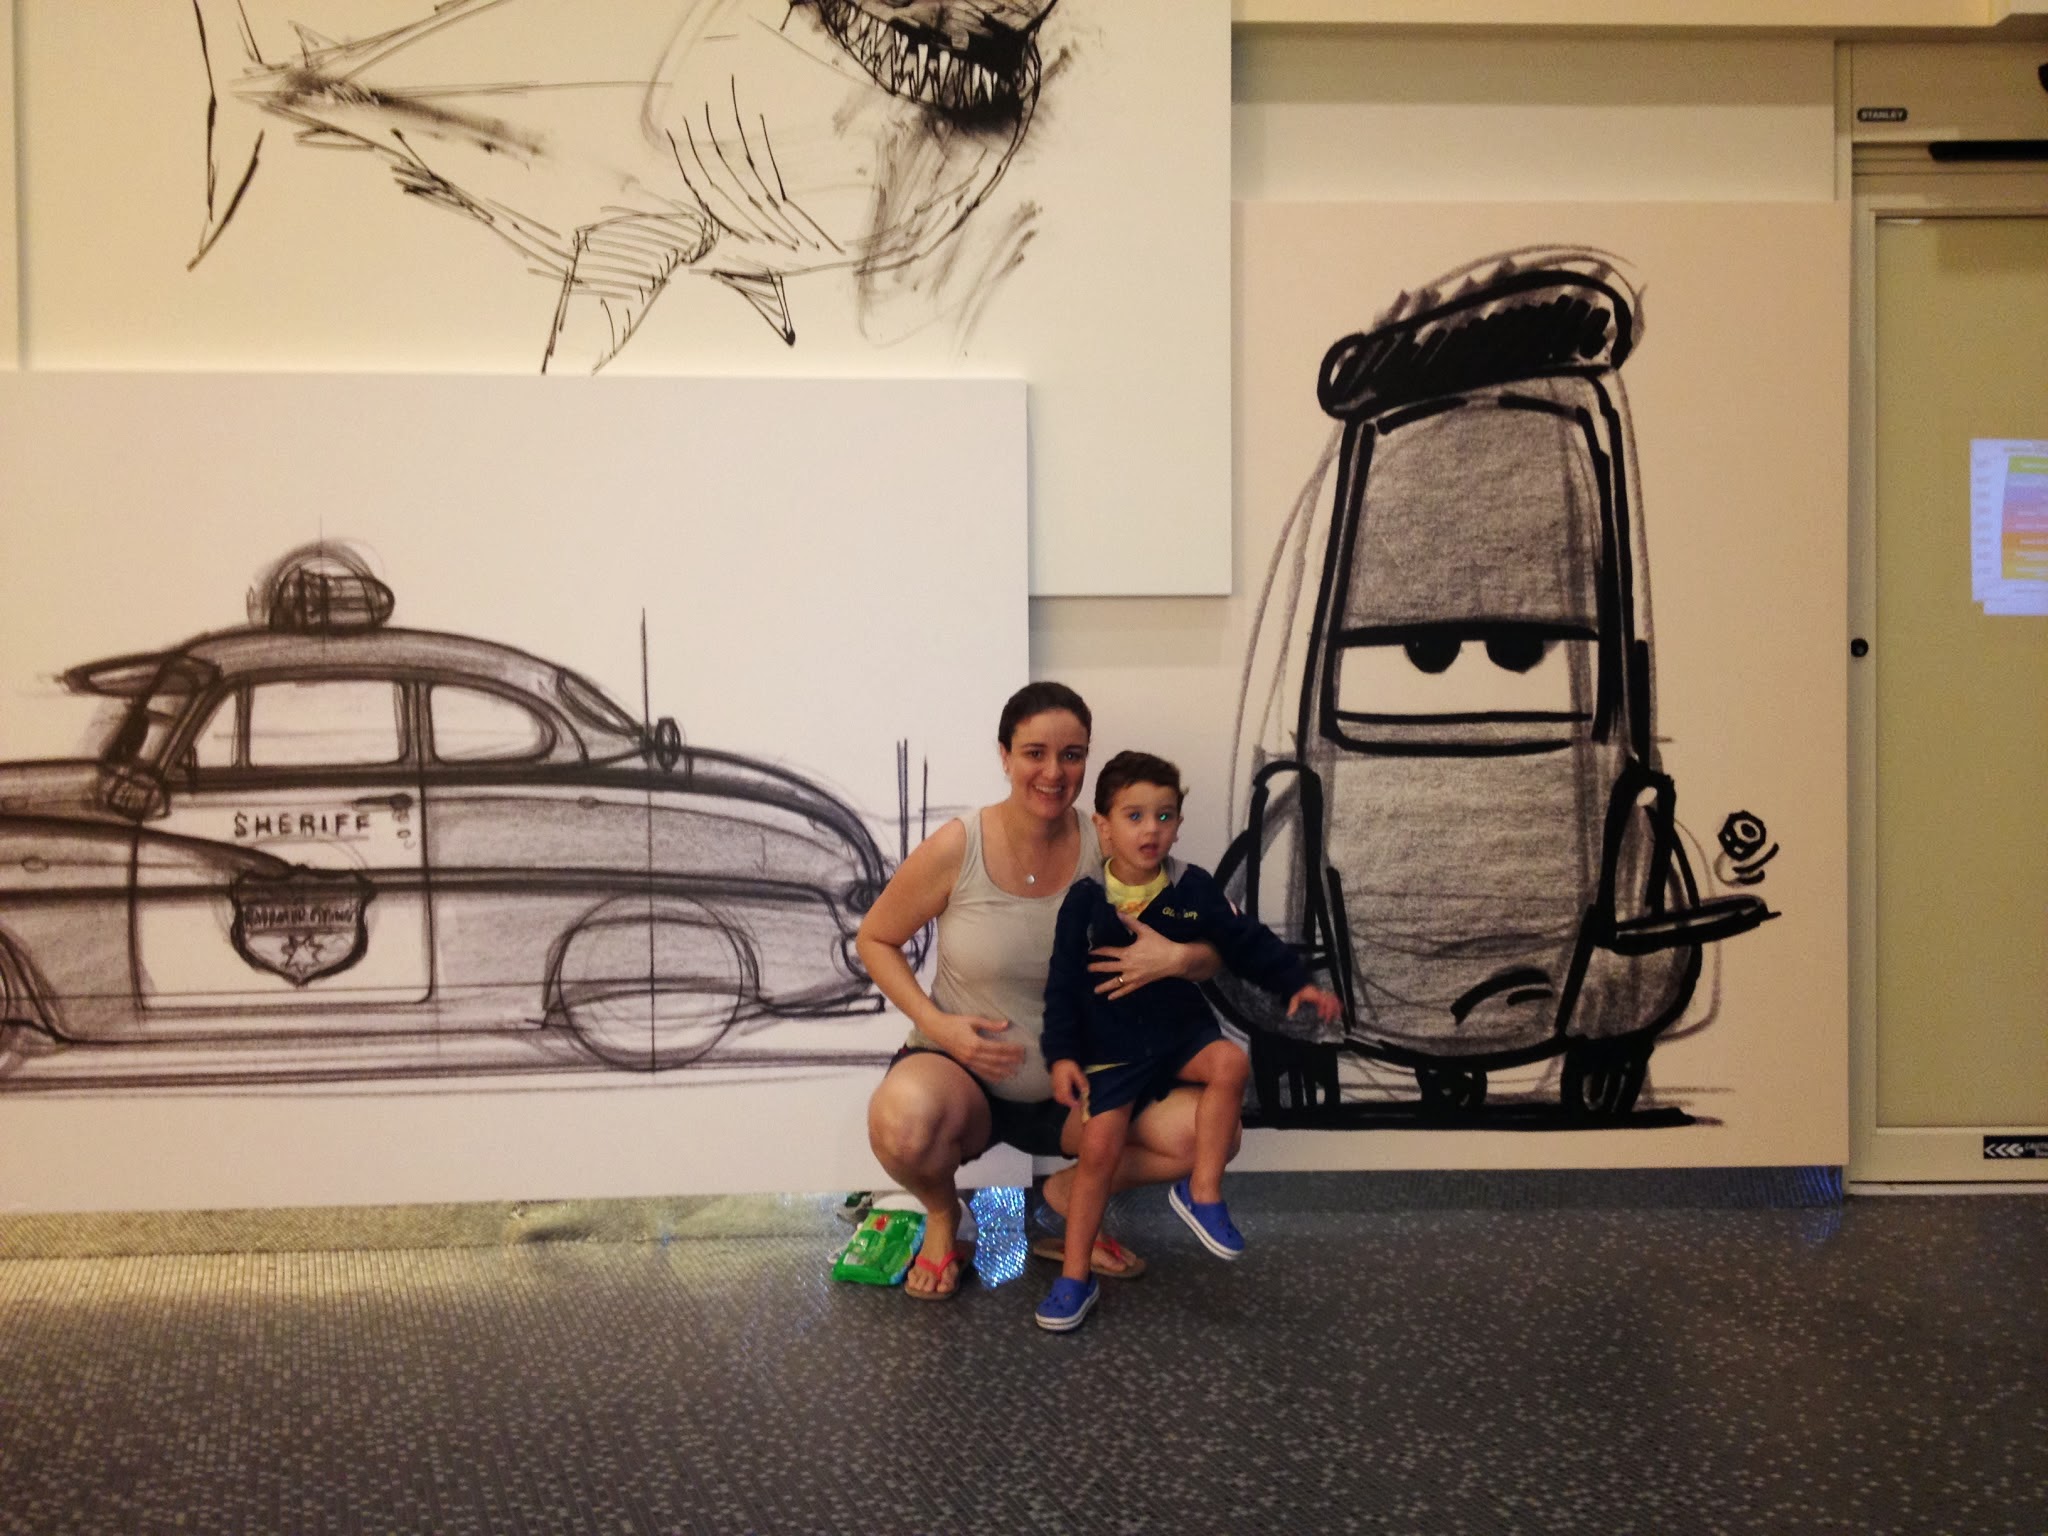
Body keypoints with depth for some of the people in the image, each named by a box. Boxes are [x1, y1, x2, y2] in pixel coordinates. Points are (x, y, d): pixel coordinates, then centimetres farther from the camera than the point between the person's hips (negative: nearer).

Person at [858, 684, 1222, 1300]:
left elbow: (1215, 948, -2)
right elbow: (875, 938, -1)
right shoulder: (957, 847, -14)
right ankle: (942, 1215, 1)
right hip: (962, 1074, -3)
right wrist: (935, 1022, -15)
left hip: (1068, 1090, 3)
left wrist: (1179, 958, -27)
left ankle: (1069, 1195, 11)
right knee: (902, 1121, -38)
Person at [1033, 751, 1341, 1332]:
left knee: (1230, 1062, -27)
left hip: (1182, 1029, 2)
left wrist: (1297, 983, -5)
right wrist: (1061, 1054, -10)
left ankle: (1202, 1192, -12)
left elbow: (1247, 942, 4)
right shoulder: (1084, 901, -8)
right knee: (1099, 1147, -10)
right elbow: (1063, 985, -4)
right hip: (1110, 1047, -1)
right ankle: (1074, 1276, 5)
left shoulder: (1193, 889, -3)